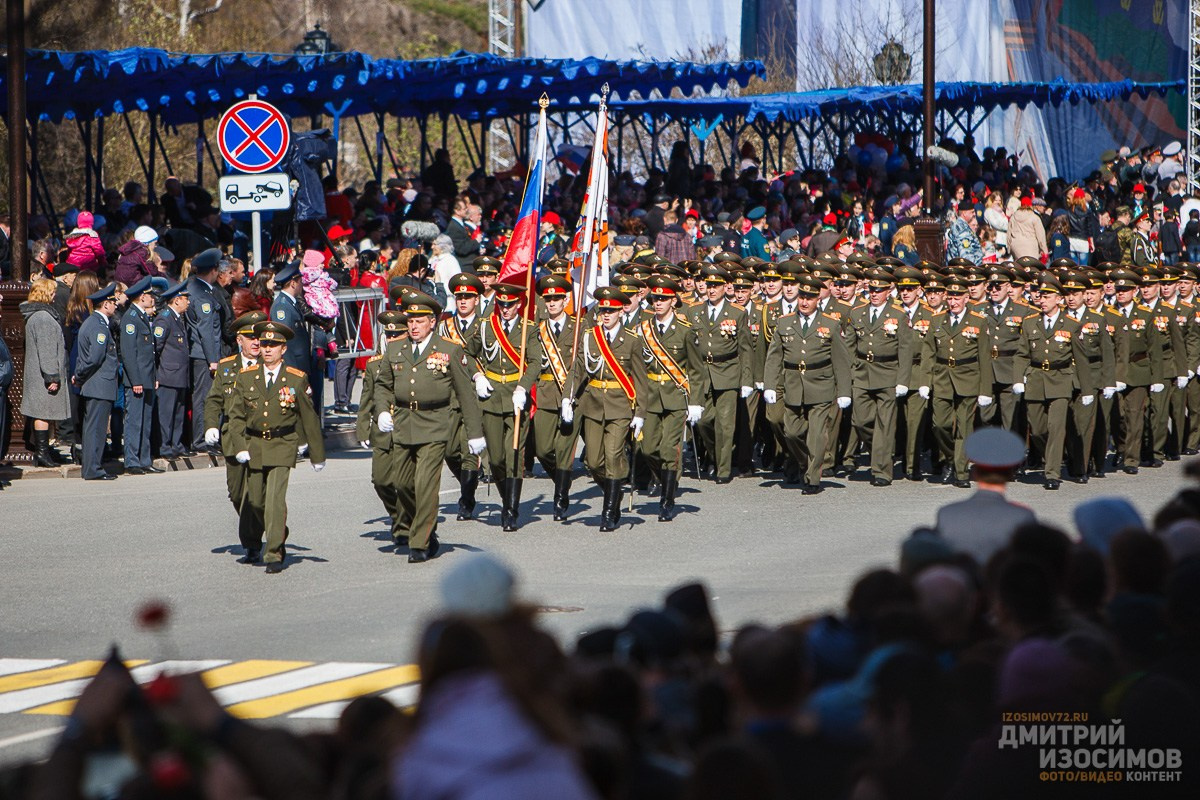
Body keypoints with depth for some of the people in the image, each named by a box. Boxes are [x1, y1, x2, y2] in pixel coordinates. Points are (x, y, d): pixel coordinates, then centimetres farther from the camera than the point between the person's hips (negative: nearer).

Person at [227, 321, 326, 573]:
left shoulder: (297, 379, -3)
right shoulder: (246, 377, 3)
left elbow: (309, 418, 3)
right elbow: (236, 415, 5)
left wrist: (317, 455, 6)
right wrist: (240, 447, -8)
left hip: (283, 446, -3)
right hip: (253, 446, 3)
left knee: (275, 499, -16)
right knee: (255, 500, 11)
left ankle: (274, 555, -11)